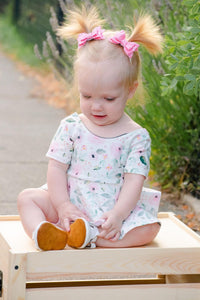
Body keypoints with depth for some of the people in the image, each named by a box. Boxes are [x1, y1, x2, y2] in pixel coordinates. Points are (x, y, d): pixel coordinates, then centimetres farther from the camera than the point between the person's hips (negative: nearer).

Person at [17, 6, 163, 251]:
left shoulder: (136, 137, -5)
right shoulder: (71, 127, 1)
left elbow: (134, 181, -12)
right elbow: (56, 167, -2)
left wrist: (117, 215, -27)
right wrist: (63, 206, -16)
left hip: (114, 210, -2)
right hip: (70, 202, 2)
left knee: (148, 228, -26)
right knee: (27, 198, -15)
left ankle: (90, 237, -39)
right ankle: (41, 233, -42)